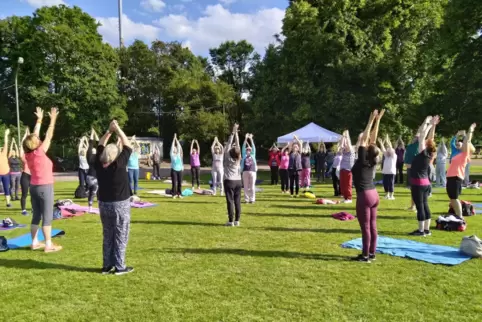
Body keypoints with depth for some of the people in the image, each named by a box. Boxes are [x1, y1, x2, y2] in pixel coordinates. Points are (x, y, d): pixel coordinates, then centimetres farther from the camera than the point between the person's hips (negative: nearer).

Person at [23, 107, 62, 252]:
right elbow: (48, 137, -11)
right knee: (47, 217, -2)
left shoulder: (29, 154, 2)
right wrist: (53, 119, -5)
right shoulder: (39, 153, -16)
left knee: (36, 216, 13)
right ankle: (48, 245, 2)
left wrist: (39, 120, 18)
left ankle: (35, 242, 20)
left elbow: (34, 136, 11)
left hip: (34, 187, 8)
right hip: (45, 187, -8)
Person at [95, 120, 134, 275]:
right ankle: (119, 267, 7)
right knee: (121, 237, 3)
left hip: (104, 204, 5)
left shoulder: (98, 164, -4)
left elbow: (100, 146, 10)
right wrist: (117, 129, -3)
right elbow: (128, 146, -9)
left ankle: (107, 265, 19)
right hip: (120, 204, -5)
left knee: (107, 236, 14)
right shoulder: (119, 164, -17)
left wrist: (109, 131, 7)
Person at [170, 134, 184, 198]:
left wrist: (176, 139, 5)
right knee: (174, 183, -4)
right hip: (174, 170, -3)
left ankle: (179, 194, 12)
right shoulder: (172, 154, 2)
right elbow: (172, 147, -3)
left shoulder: (178, 154, 10)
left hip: (180, 170, 3)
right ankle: (174, 194, 5)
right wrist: (174, 139, -3)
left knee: (180, 183, 4)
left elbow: (179, 146, 5)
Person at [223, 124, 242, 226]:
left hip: (229, 182, -4)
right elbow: (237, 144, 3)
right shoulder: (238, 159, 1)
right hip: (238, 181, 4)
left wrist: (233, 132, -4)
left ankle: (231, 221, -3)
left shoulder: (228, 157, -7)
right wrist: (236, 133, 5)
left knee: (230, 201, -3)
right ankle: (237, 220, 8)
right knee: (237, 201, 5)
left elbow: (229, 144, -7)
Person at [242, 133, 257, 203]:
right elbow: (243, 147, 6)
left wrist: (251, 139, -1)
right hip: (245, 172, 1)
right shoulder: (244, 155, 11)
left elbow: (253, 147, 4)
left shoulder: (253, 155, 10)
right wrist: (246, 139, 0)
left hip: (252, 172, -1)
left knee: (252, 186, 2)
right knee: (246, 187, 4)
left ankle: (252, 199, 9)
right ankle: (246, 199, 11)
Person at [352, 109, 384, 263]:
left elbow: (365, 140, -13)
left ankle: (365, 255, 3)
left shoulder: (362, 160, -10)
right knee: (372, 226, 11)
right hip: (374, 194, 8)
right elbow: (373, 139, 7)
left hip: (364, 196, -8)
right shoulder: (373, 160, 6)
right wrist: (377, 120, 9)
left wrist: (371, 121, -10)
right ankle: (371, 253, 19)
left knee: (365, 227, -3)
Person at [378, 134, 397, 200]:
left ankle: (391, 195, 3)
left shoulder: (394, 156, -1)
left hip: (391, 172, -6)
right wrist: (381, 143, -7)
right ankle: (387, 195, 18)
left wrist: (388, 142, -22)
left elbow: (391, 149, -14)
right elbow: (383, 150, 4)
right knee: (385, 183, 7)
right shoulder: (386, 156, 14)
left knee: (391, 183, -3)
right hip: (385, 172, 6)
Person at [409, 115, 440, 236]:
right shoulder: (429, 155, 5)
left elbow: (422, 136, -15)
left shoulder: (423, 154, -14)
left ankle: (421, 230, 0)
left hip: (418, 184, -8)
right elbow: (430, 138, 10)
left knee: (420, 206, -4)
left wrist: (427, 123, -8)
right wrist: (432, 125, 13)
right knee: (425, 205, 11)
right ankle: (426, 229, 16)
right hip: (425, 183, 8)